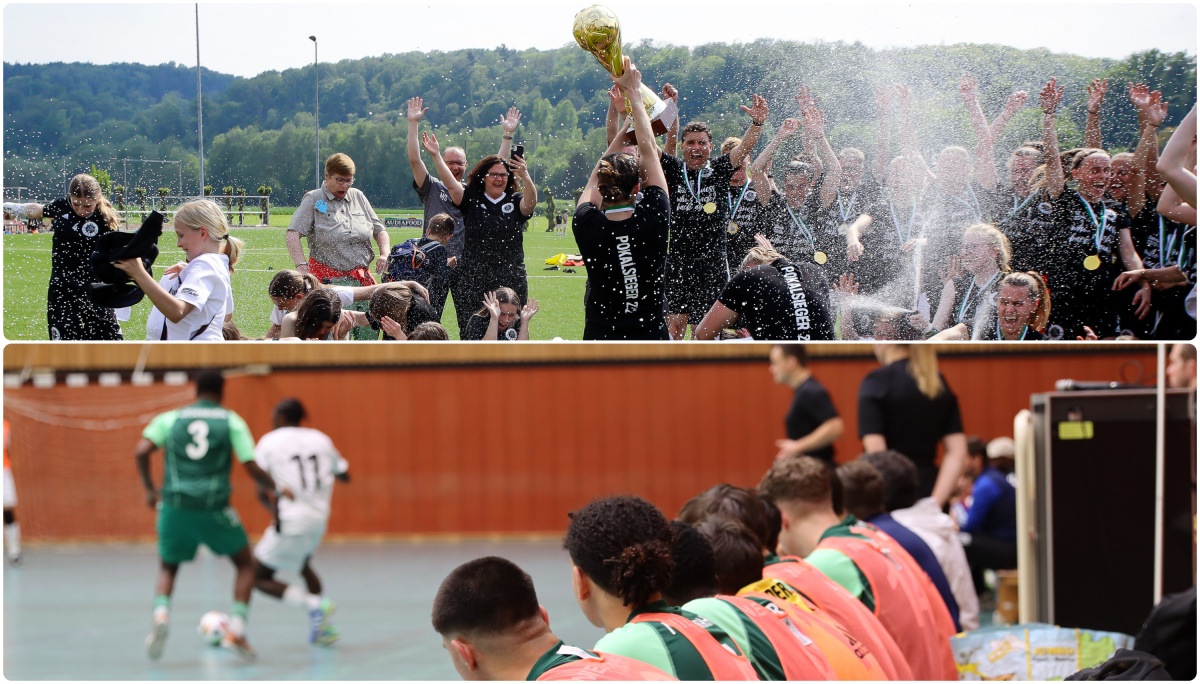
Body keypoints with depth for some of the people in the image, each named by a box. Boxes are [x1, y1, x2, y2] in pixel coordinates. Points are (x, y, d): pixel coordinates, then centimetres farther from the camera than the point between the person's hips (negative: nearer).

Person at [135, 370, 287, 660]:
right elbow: (252, 469, 2)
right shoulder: (231, 421, 7)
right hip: (214, 508, -2)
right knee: (246, 563, 19)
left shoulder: (171, 418, 12)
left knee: (167, 569, 21)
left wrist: (149, 489, 13)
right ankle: (236, 631, 5)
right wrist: (278, 490, 19)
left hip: (174, 506, 2)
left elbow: (142, 450, -1)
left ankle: (161, 617, -10)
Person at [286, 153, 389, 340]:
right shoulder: (314, 200, 3)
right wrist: (301, 265, -20)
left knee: (370, 332, -2)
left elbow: (379, 230, 21)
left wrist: (385, 254, 1)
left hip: (362, 280, 4)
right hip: (329, 280, -4)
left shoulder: (358, 197, 17)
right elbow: (292, 234, -7)